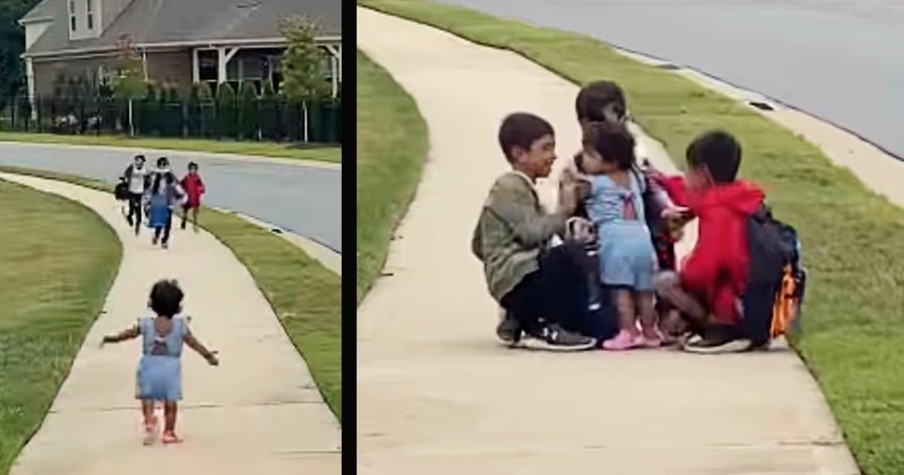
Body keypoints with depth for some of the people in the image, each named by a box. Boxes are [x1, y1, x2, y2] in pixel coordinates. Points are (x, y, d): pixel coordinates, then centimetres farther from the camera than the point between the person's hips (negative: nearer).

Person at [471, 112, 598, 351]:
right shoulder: (509, 188, -9)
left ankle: (520, 322, 11)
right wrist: (563, 210, -15)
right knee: (572, 255, -33)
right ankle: (547, 329, -20)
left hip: (525, 277, 10)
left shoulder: (520, 187, 21)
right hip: (516, 281, -10)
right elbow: (532, 232, -23)